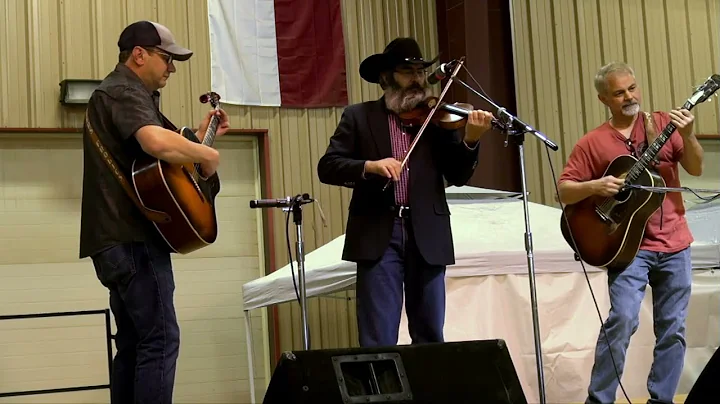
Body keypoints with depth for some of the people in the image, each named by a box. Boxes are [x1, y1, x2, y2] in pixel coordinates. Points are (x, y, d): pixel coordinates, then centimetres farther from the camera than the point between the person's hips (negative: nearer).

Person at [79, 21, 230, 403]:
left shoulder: (127, 94, 23)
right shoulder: (123, 92, -12)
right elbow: (158, 143, -32)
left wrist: (199, 136, 20)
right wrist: (207, 155, -17)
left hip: (121, 240, 11)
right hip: (133, 240, -11)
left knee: (133, 342, 12)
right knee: (160, 339, -11)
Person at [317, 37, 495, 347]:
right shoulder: (359, 116, 8)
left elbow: (458, 177, 4)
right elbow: (327, 167, 0)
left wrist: (470, 140, -15)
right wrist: (369, 166, -18)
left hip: (427, 236, 2)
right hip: (378, 236, -2)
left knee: (430, 338, 7)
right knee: (378, 339, -3)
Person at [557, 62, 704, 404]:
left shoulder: (662, 123, 6)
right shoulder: (593, 143, 0)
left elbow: (696, 169, -1)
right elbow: (564, 190, -1)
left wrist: (687, 135, -19)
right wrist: (595, 186, -20)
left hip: (674, 242, 3)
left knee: (673, 328, 6)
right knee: (623, 318, -18)